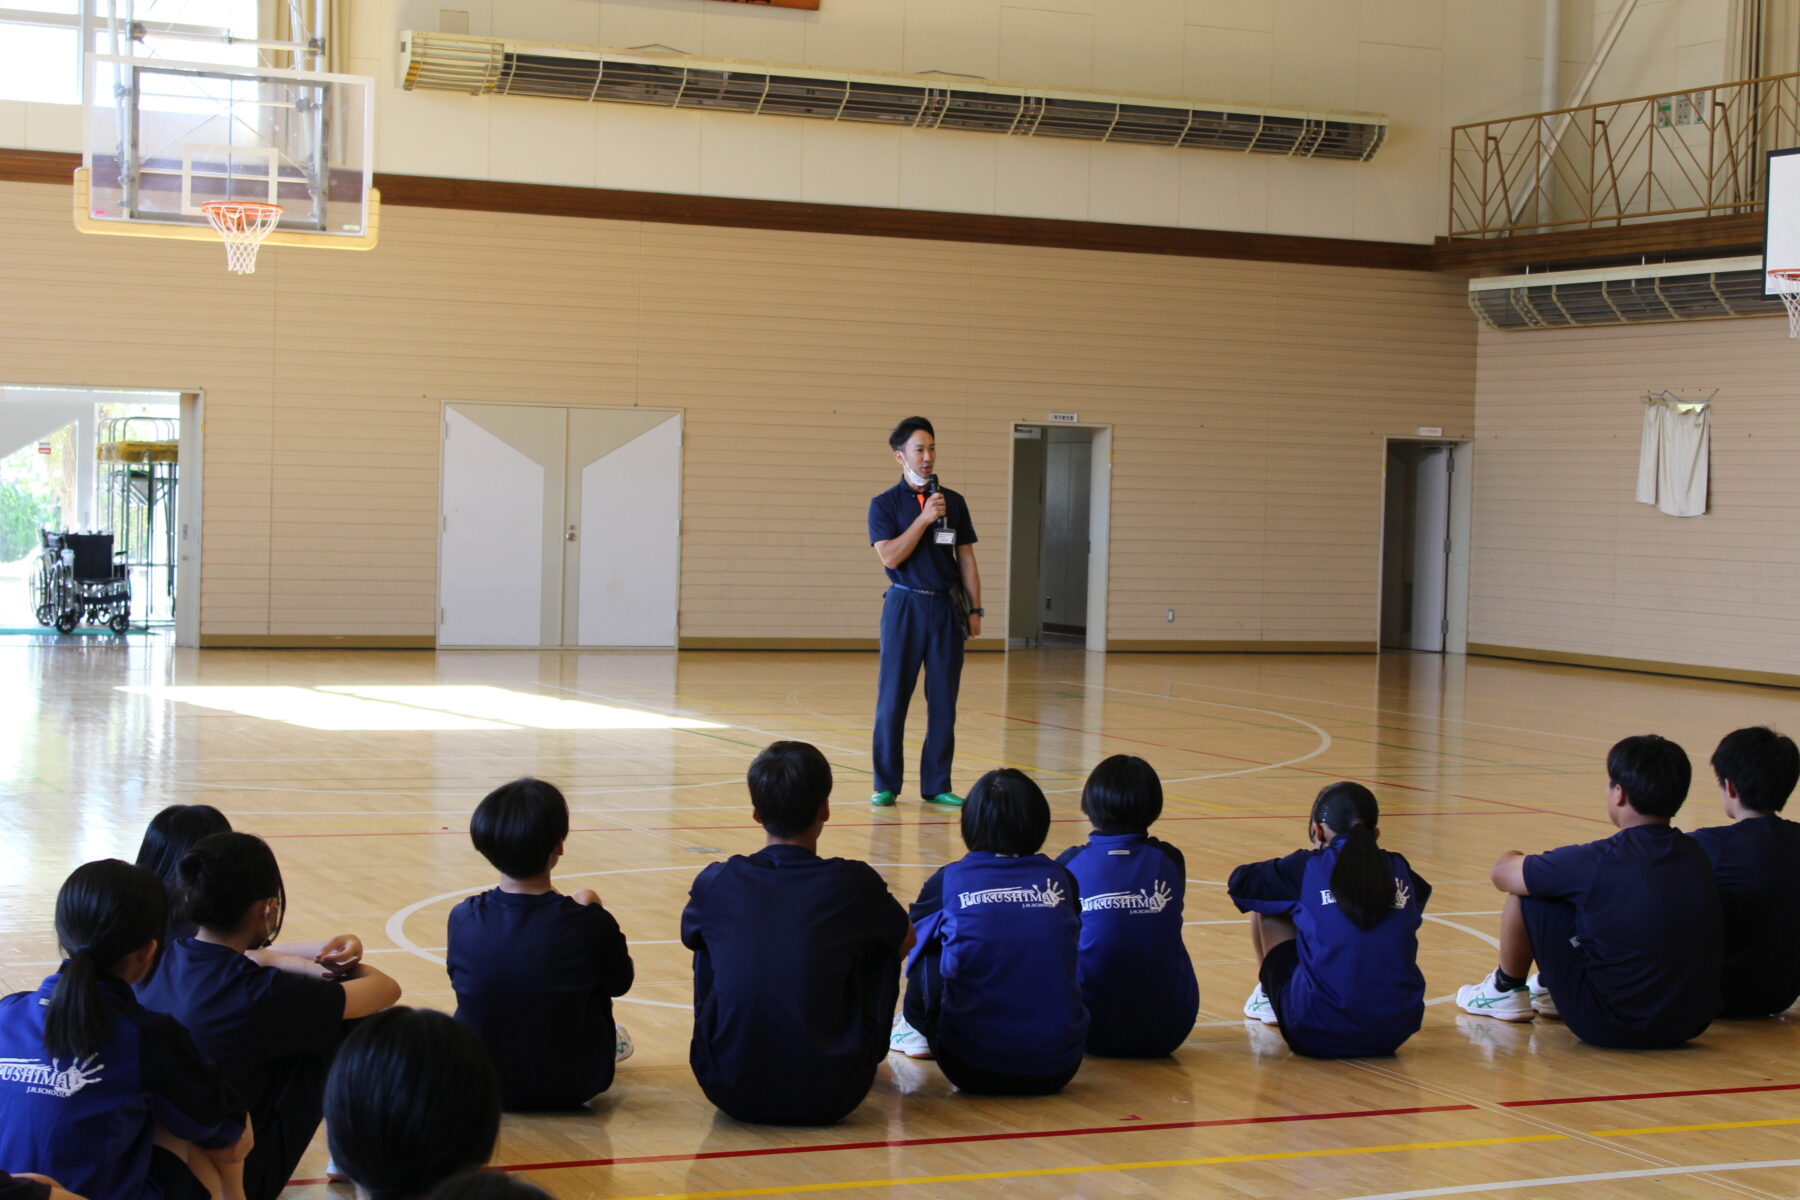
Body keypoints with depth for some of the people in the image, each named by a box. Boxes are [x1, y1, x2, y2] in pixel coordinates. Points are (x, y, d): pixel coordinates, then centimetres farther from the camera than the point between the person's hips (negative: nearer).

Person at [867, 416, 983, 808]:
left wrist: (975, 608, 6)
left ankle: (937, 785, 12)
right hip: (905, 606, -3)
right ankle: (886, 785, 7)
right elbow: (890, 556, -13)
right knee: (892, 698, -1)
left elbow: (966, 558, 11)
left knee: (944, 699, 4)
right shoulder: (884, 504, 0)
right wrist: (925, 517, -16)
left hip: (945, 607, 3)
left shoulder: (953, 502, 9)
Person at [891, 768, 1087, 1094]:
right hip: (1057, 1070, 2)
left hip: (973, 1070, -2)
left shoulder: (948, 881, 0)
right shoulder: (1061, 880, 5)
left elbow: (912, 941, 20)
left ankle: (918, 1030, 37)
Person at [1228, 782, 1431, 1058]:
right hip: (1396, 1033, 4)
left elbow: (1236, 885, 13)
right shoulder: (1399, 871, 9)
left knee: (1267, 906, 17)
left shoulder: (1306, 868, -2)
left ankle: (1267, 997, 37)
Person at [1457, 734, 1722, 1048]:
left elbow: (1502, 872, -1)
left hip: (1610, 1028, -6)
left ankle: (1507, 990, 27)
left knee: (1524, 892, 5)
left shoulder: (1595, 863, -18)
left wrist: (1513, 858, 22)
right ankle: (1549, 989, 44)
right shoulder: (1697, 857, -1)